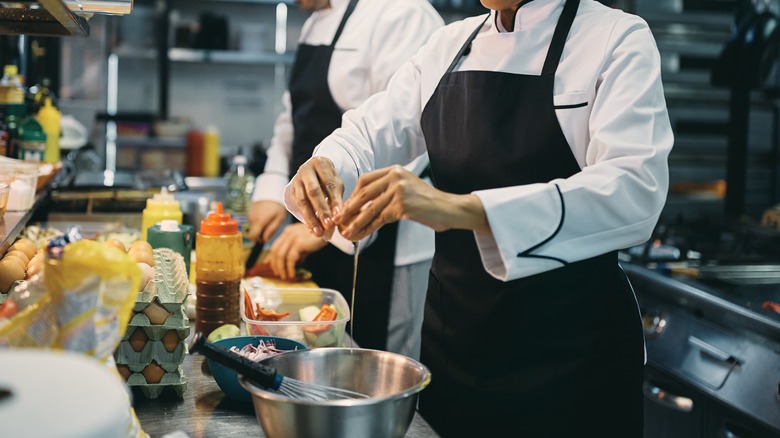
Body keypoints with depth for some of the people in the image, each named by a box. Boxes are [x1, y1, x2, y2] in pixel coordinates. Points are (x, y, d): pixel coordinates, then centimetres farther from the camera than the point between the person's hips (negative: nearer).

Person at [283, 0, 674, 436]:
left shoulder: (617, 39, -11)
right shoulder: (450, 44, 7)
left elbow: (635, 191, -26)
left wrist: (461, 209, -37)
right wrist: (324, 168, -19)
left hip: (567, 349, -5)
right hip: (453, 333, 5)